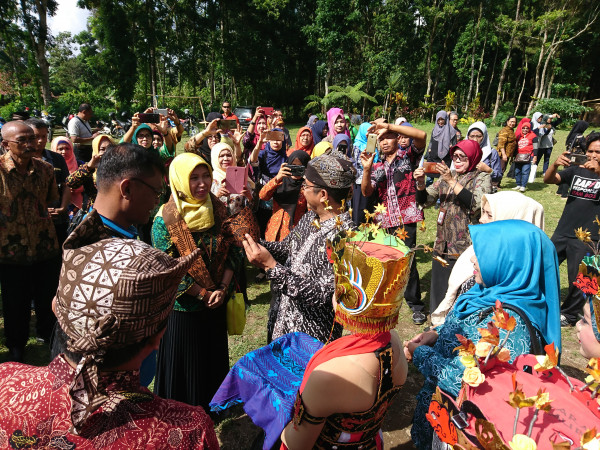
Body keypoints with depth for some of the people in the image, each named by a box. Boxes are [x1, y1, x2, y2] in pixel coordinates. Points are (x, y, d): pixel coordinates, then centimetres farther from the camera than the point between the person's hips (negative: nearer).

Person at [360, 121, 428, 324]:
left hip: (406, 218, -5)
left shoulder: (408, 156, 6)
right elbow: (366, 192, 5)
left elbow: (421, 136, -15)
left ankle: (416, 305, 10)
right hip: (384, 221, 5)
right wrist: (367, 169, -11)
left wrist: (389, 126, -16)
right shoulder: (378, 167, 17)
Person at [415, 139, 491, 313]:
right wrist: (421, 183, -11)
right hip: (443, 246, 5)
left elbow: (476, 204, -21)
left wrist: (452, 181, -23)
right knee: (439, 288, 13)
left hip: (467, 248, -5)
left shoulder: (482, 178, -2)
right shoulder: (446, 176, 12)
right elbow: (425, 201, 8)